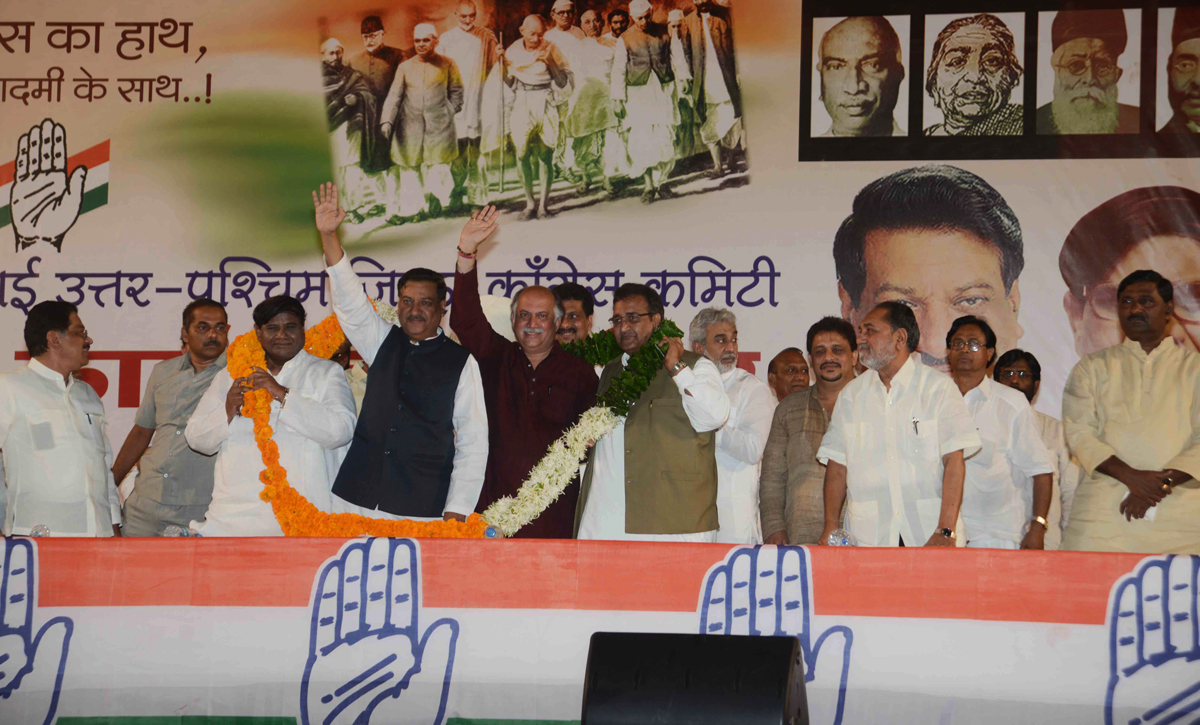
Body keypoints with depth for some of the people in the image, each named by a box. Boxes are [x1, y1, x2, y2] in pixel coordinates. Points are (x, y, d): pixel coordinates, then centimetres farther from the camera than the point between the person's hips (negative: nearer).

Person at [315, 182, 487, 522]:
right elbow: (350, 300, 3)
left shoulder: (461, 362, 2)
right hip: (357, 500, 3)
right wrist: (328, 234, -9)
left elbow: (473, 443, 0)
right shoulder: (383, 343, 14)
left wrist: (457, 510, -8)